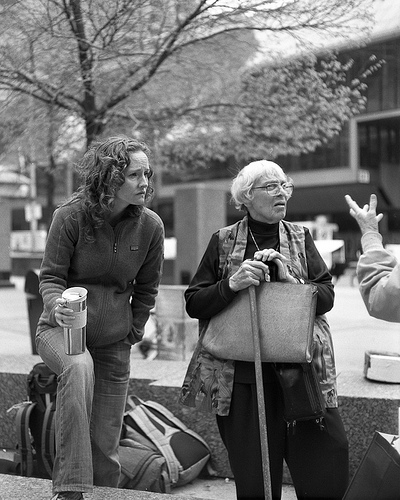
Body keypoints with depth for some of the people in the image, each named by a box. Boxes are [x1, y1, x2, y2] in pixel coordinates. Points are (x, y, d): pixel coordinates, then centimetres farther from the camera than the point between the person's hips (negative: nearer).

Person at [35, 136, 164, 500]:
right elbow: (50, 276, -10)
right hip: (61, 330, -3)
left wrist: (132, 333, 9)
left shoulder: (150, 226, -5)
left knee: (105, 446, 3)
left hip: (113, 345, 3)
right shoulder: (71, 216, -13)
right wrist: (56, 304, -30)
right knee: (79, 368, -38)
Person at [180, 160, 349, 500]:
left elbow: (327, 296, 4)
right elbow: (193, 304, 2)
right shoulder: (224, 240, 7)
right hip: (241, 375, -1)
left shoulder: (301, 238, 12)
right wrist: (231, 284, -15)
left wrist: (291, 281, -14)